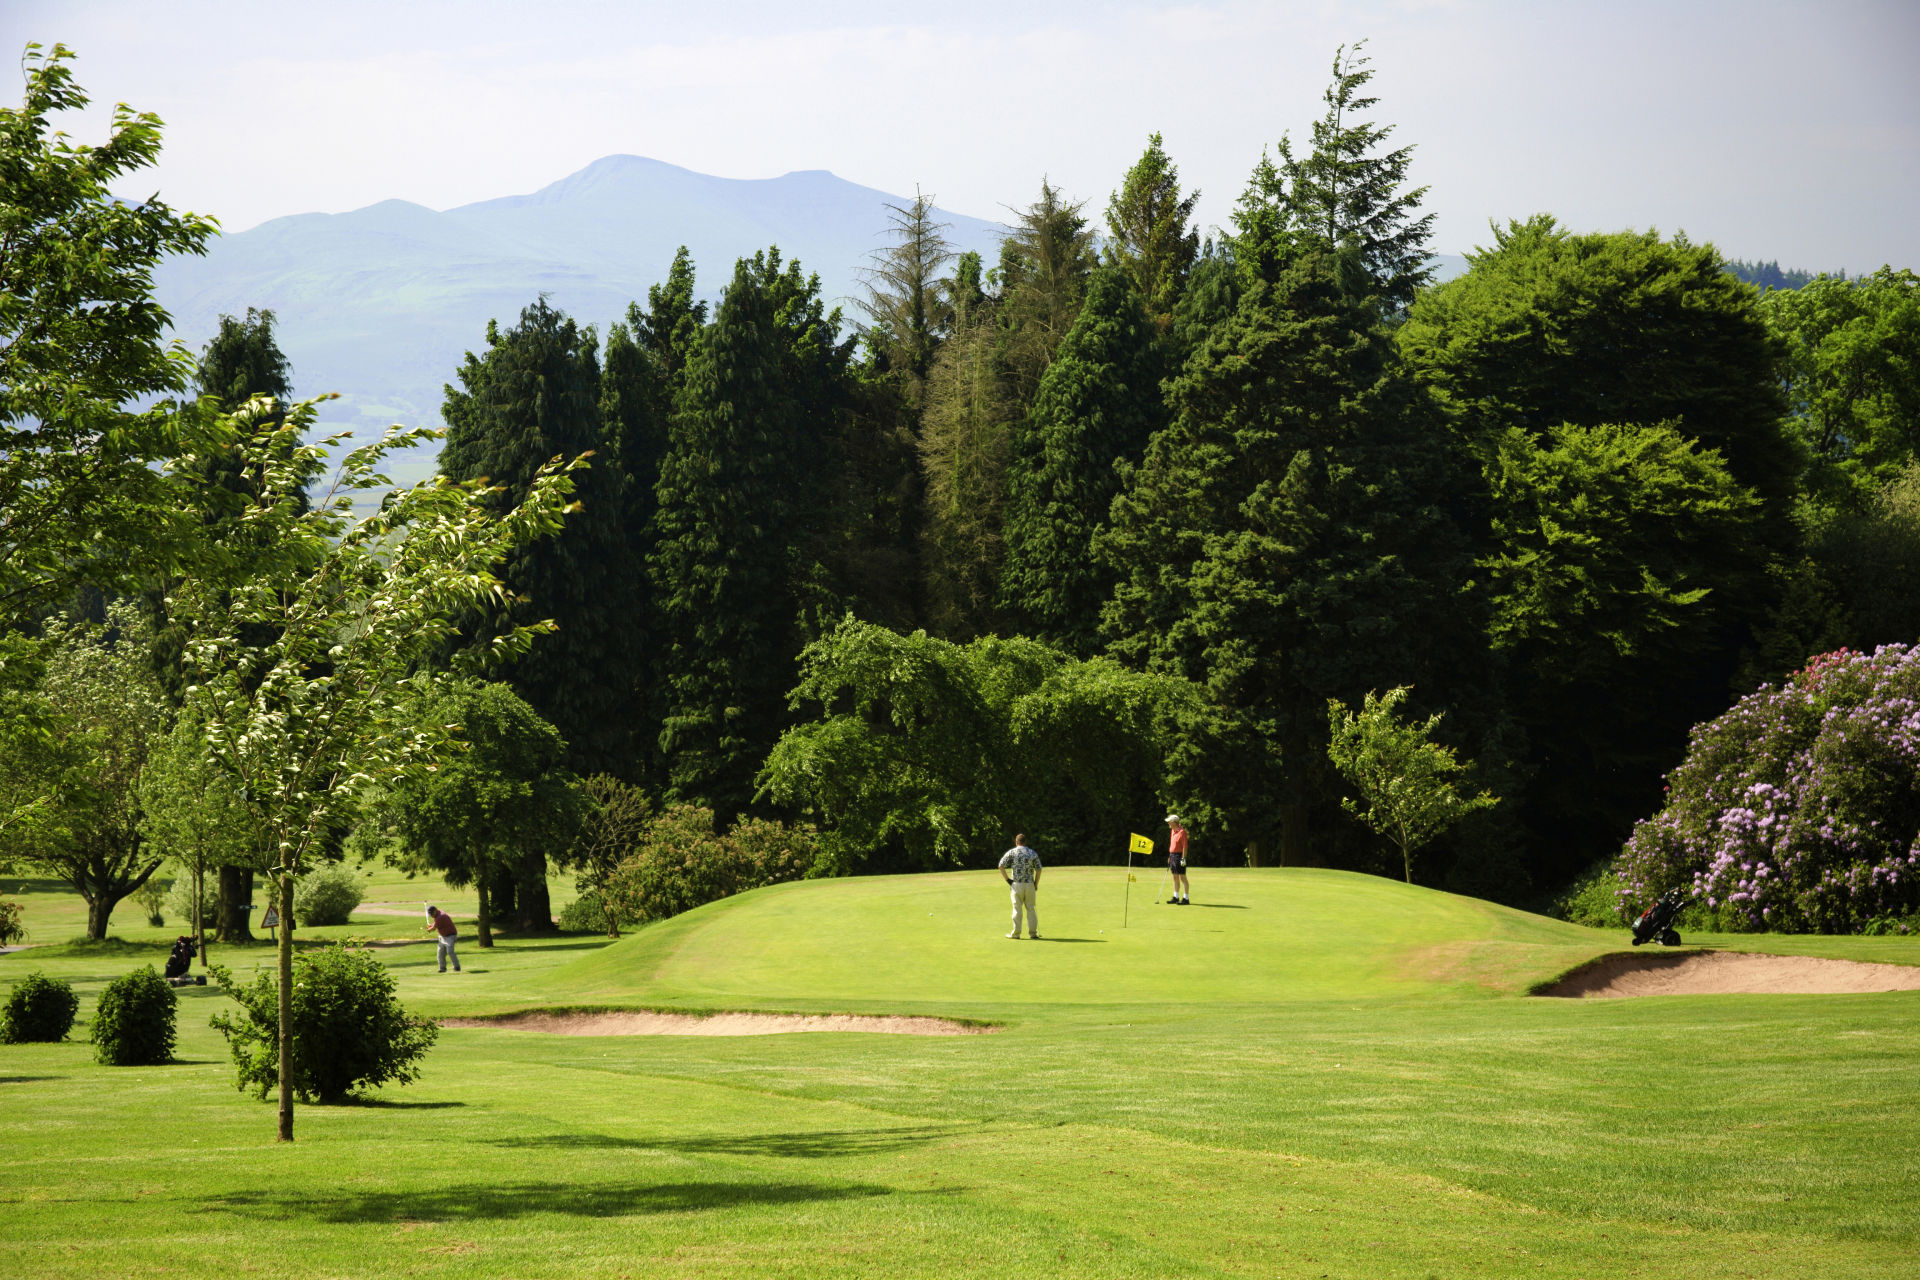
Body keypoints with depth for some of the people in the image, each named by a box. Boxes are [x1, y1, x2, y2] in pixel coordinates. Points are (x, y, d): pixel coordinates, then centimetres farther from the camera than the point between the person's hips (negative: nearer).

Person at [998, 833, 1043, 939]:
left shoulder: (1011, 852, 0)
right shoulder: (1033, 853, 5)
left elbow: (1001, 866, -6)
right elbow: (1038, 870, 3)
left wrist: (1007, 879, 0)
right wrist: (1036, 884, 10)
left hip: (1016, 884, -1)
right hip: (1029, 884, 1)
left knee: (1017, 909, 2)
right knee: (1031, 908, 8)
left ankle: (1016, 933, 4)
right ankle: (1033, 932, 8)